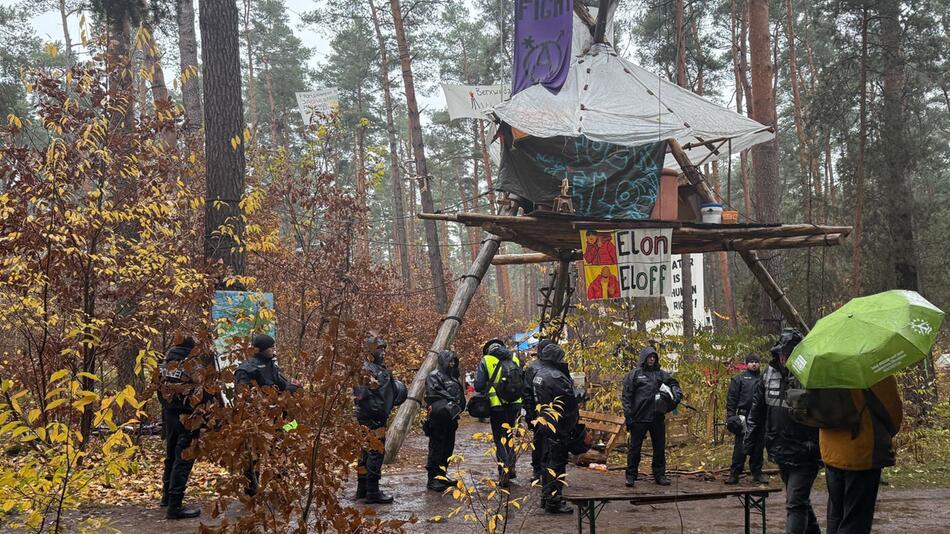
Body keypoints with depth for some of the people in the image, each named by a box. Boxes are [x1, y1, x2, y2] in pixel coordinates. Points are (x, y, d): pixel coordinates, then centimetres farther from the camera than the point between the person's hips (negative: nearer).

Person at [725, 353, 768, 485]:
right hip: (744, 418, -3)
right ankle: (734, 474, 1)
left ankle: (757, 474, 17)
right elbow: (731, 399, 2)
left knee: (758, 448, 8)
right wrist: (730, 416, -7)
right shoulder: (739, 379, 6)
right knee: (740, 448, -3)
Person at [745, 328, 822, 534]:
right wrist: (749, 439, 12)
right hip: (780, 453, 7)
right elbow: (757, 410, 12)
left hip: (804, 454, -7)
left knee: (795, 503, -10)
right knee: (799, 500, 23)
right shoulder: (769, 375, 2)